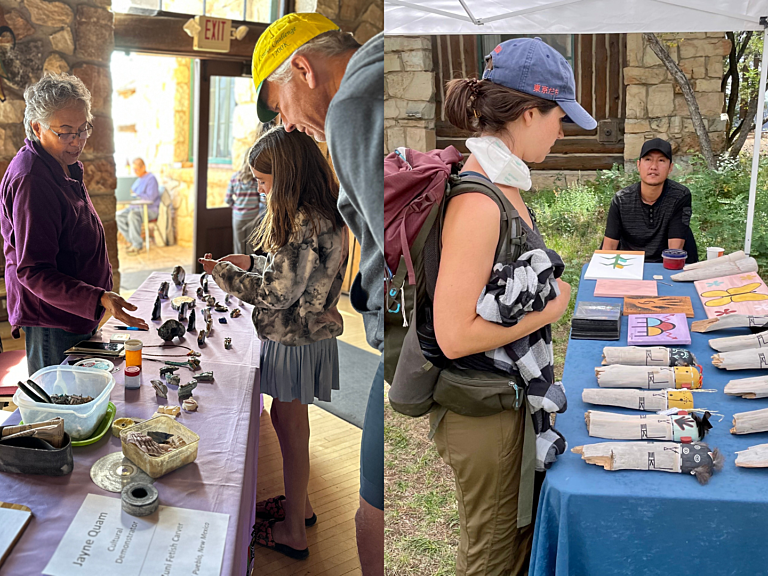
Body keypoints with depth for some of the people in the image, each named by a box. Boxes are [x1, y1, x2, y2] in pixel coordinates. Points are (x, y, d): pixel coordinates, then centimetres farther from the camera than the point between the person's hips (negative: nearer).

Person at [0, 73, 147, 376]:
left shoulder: (64, 167, 10)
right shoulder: (32, 180, -23)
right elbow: (33, 271, -26)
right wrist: (99, 299, -36)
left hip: (78, 314, 9)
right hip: (52, 322, -9)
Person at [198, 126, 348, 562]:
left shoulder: (305, 222, -26)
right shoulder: (322, 212, 6)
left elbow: (278, 292, -23)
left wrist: (223, 272, -11)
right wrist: (251, 262, 10)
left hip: (295, 340, -9)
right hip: (307, 334, 9)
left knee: (292, 430, 5)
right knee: (286, 421, 22)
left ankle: (293, 533, 23)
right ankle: (300, 503, 41)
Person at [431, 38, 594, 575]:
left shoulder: (504, 184, 4)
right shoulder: (478, 202, -26)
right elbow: (455, 334, -28)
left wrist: (547, 291, 1)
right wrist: (550, 309, -17)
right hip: (483, 408, -9)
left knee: (523, 529, 26)